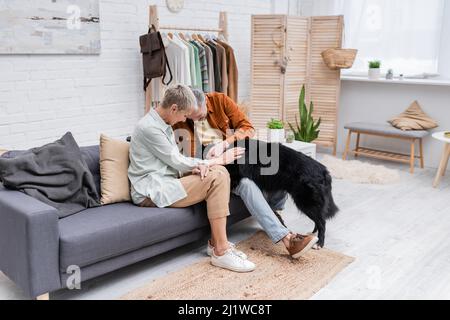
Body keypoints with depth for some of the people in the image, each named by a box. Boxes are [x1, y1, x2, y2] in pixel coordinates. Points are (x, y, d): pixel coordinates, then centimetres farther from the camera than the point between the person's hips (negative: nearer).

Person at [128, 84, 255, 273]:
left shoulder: (163, 125, 15)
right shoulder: (149, 128, -16)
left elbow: (176, 160, 15)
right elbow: (176, 161, -14)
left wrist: (197, 166, -9)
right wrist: (219, 159, -5)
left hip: (165, 182, 9)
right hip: (151, 191, -9)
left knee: (219, 172, -4)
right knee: (216, 178, -21)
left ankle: (217, 240, -3)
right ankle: (221, 252, -19)